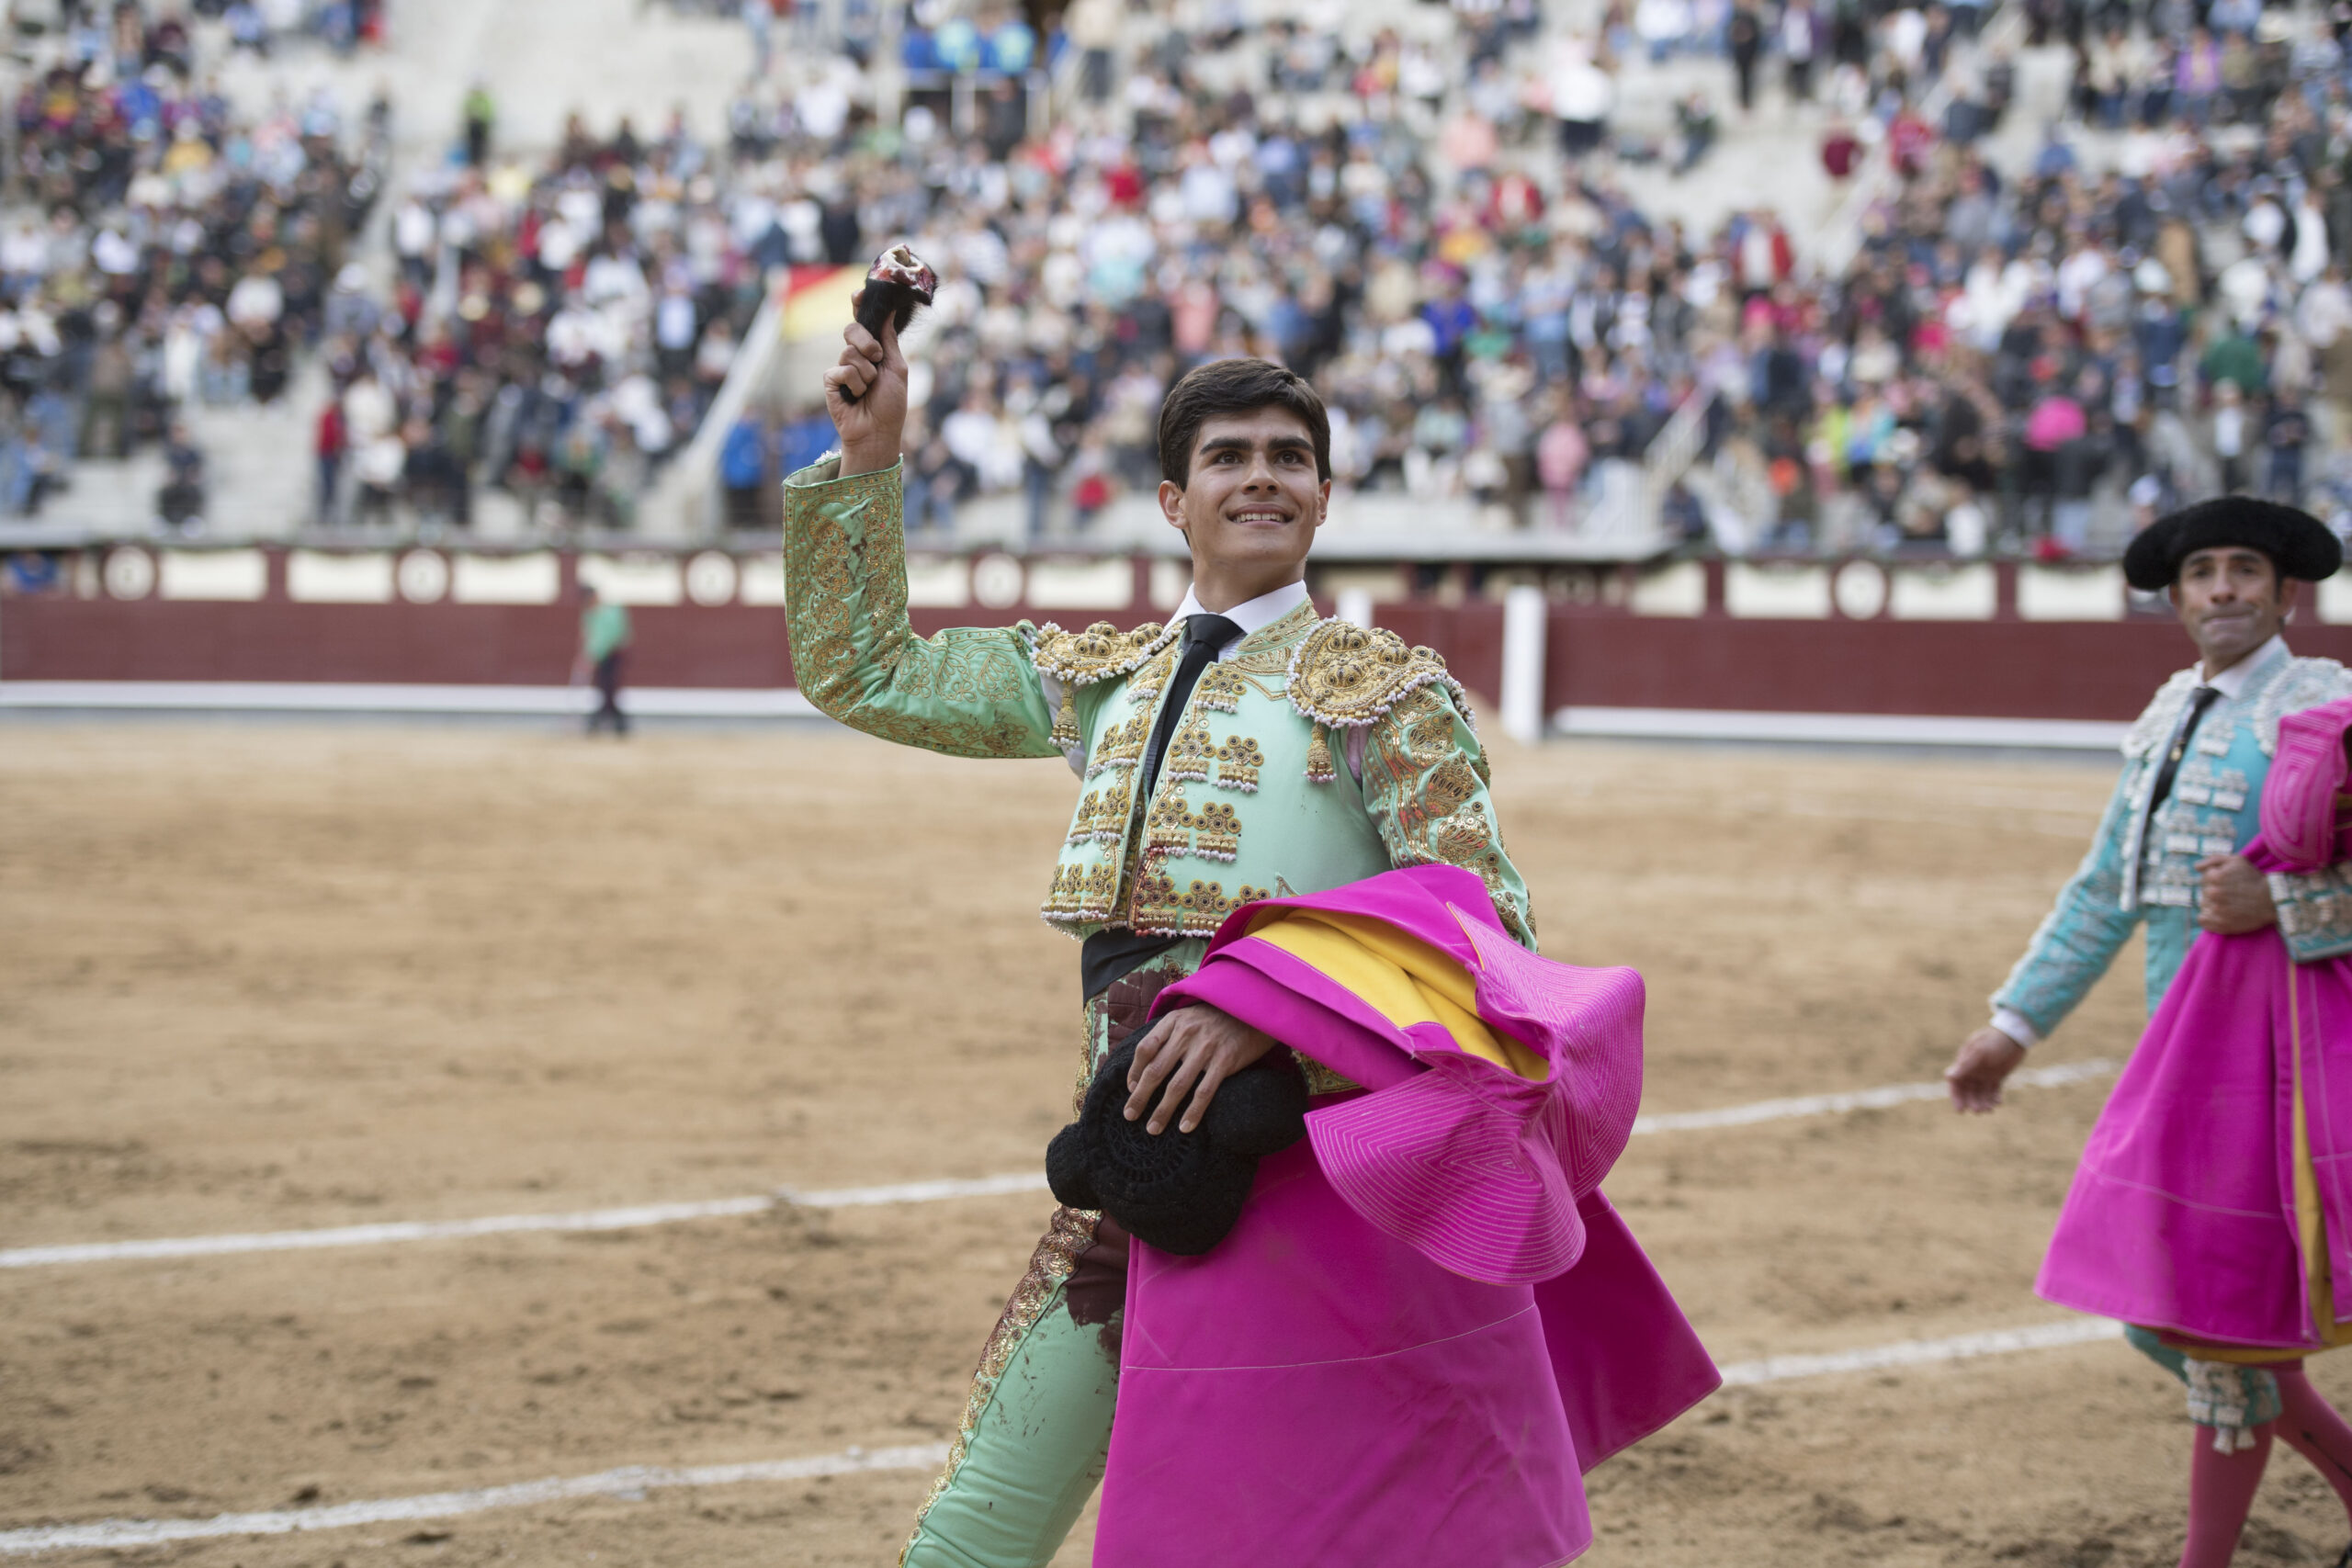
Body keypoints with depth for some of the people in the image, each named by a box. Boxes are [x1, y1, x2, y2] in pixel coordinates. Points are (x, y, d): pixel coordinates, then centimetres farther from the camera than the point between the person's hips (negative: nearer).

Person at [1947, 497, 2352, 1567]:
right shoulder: (2172, 716, 13)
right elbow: (2105, 891, 20)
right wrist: (2014, 1026, 19)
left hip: (2266, 1055, -8)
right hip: (2178, 1050, 8)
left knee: (2221, 1314, -4)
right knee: (2156, 1308, 12)